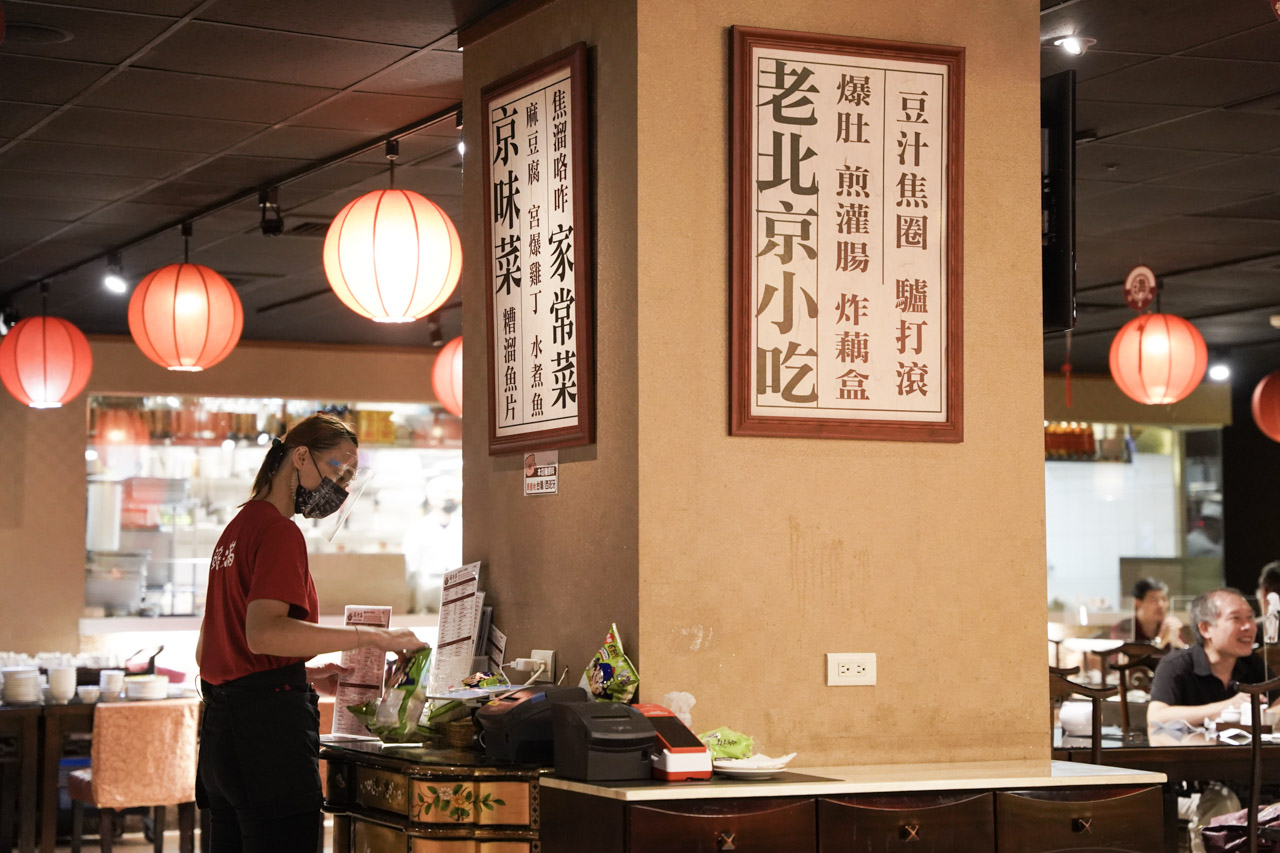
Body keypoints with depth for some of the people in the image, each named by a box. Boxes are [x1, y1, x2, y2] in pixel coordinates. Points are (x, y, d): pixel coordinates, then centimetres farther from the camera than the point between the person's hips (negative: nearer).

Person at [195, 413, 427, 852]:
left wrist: (307, 676, 19)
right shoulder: (280, 532, -9)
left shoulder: (239, 527, 20)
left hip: (221, 721, 10)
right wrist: (369, 637, -24)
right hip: (268, 723, -10)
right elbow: (262, 632, -25)